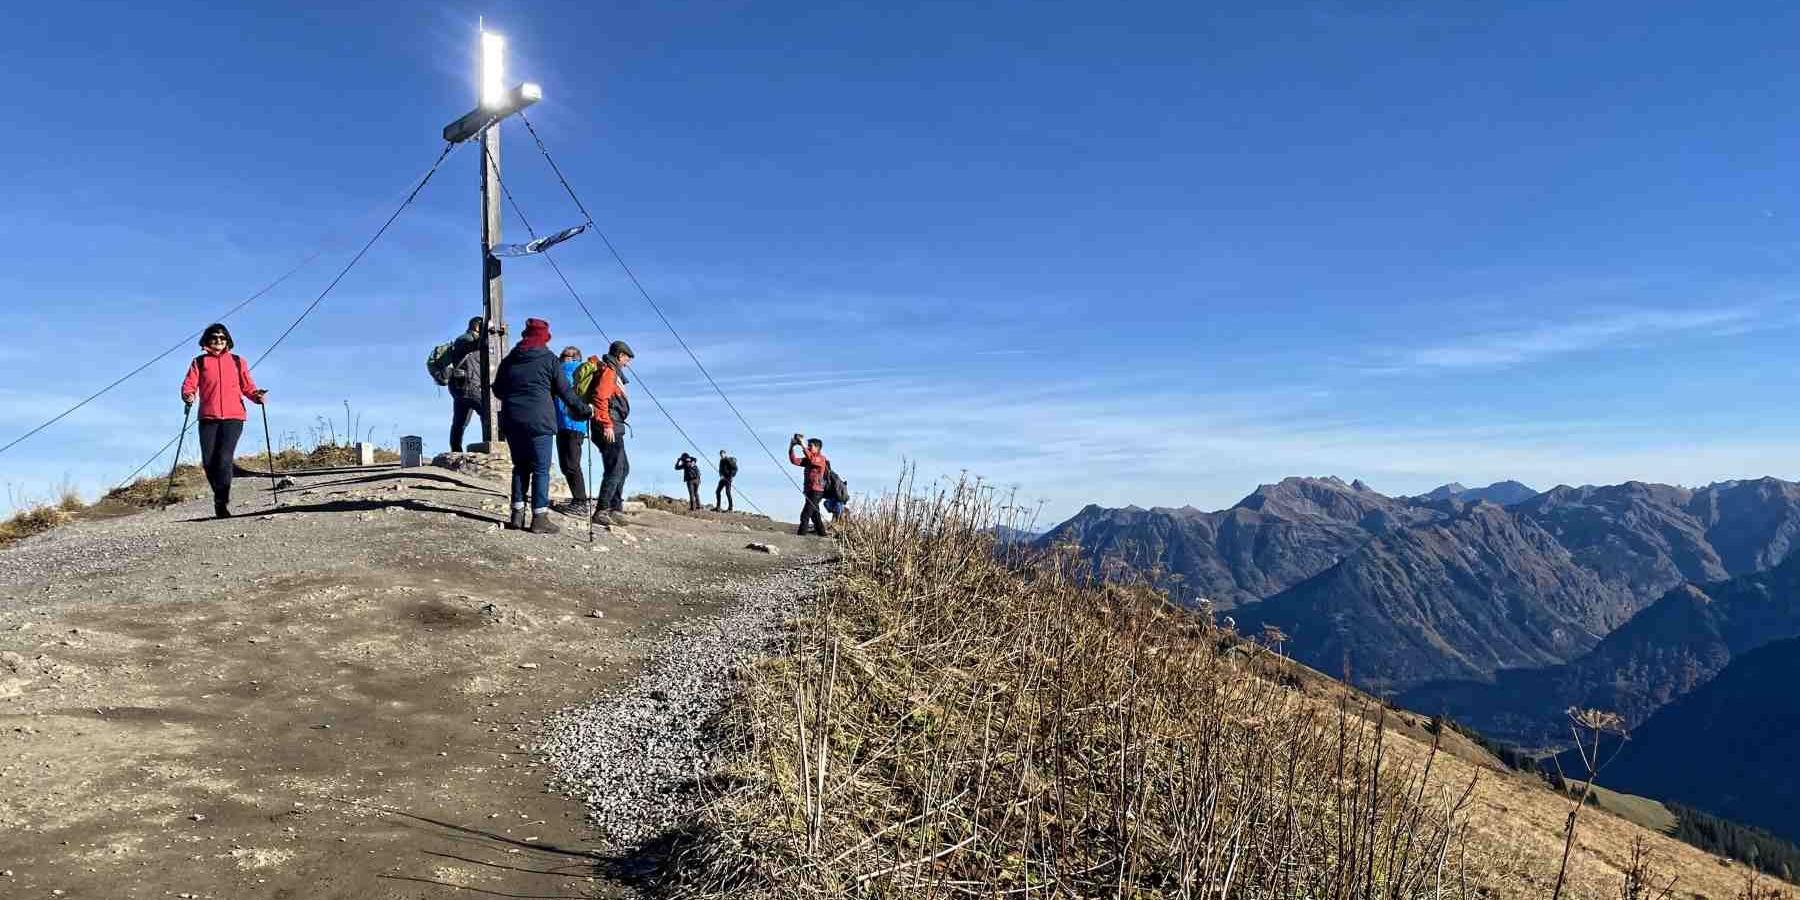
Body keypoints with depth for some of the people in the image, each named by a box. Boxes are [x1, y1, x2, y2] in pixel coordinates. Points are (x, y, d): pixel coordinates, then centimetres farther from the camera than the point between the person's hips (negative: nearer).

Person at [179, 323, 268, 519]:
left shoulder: (237, 361, 15)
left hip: (233, 417, -1)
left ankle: (221, 503, -12)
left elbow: (247, 386, 12)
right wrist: (188, 396, -16)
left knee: (224, 458, -15)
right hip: (208, 418, 1)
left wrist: (256, 395, -8)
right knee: (208, 462, -2)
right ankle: (221, 495, 20)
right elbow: (189, 384, 5)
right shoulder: (199, 362, 13)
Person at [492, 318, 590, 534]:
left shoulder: (509, 360, 12)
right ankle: (539, 518, -4)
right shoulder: (549, 359, -2)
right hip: (539, 422, -5)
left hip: (511, 421, 5)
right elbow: (565, 391, -1)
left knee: (520, 467, 15)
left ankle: (517, 515, 13)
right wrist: (583, 409, 12)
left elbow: (497, 390, 20)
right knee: (541, 469, -1)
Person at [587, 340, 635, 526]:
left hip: (613, 428, 11)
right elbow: (600, 398, -21)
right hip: (609, 428, -11)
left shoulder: (613, 373, 23)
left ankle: (615, 508, 20)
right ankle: (601, 511, -13)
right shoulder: (608, 371, -8)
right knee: (615, 469, -13)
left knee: (623, 468, 16)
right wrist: (606, 425, -24)